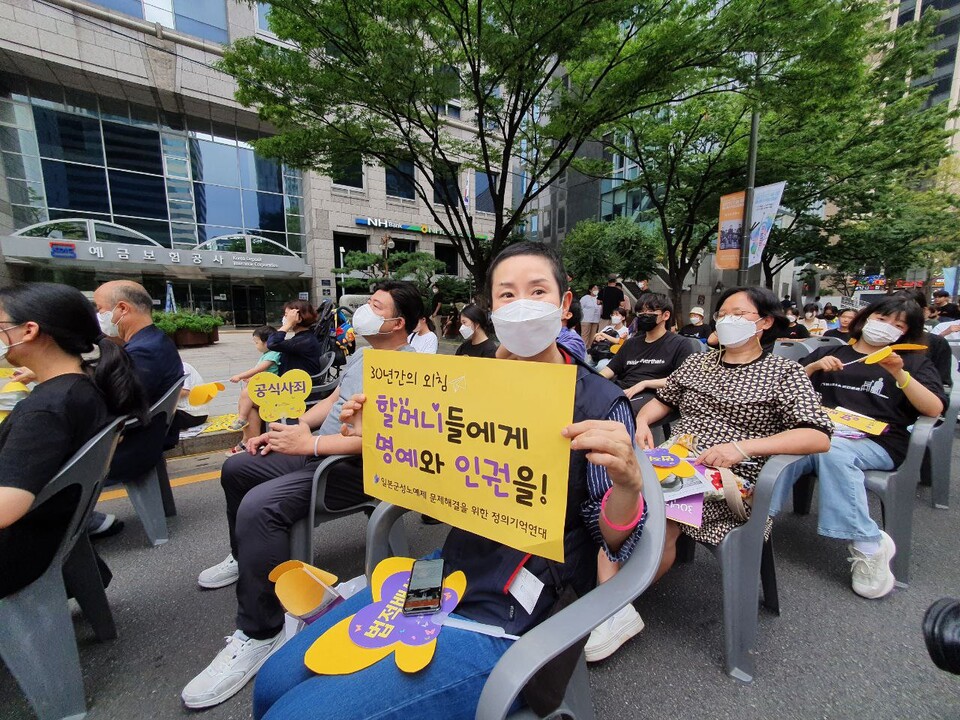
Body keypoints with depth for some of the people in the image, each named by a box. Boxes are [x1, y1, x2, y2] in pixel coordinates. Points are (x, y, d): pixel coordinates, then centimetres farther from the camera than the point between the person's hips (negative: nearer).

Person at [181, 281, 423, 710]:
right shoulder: (362, 355, 14)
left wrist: (310, 443, -25)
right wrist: (295, 426, 5)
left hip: (357, 467, -10)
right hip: (318, 452, 11)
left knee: (259, 506, -29)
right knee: (236, 469, 19)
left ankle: (259, 634, -10)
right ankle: (245, 558, 40)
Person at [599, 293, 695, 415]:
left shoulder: (680, 344, 9)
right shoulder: (631, 342, 29)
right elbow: (611, 369, 21)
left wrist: (644, 383, -11)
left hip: (650, 395, -5)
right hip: (619, 390, 6)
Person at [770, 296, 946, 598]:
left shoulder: (913, 362, 24)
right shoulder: (830, 353, 27)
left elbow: (934, 409, 7)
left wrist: (899, 374, -7)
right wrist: (814, 366, 4)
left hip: (876, 443, -1)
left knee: (832, 451, -39)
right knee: (781, 452, -36)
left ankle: (868, 546, -31)